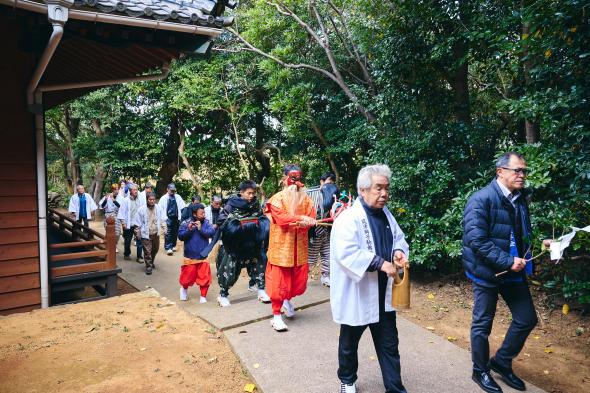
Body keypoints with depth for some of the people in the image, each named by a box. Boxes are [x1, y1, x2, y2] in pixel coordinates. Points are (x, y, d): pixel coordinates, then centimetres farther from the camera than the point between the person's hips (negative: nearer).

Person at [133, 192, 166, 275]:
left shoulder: (158, 208, 0)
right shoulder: (141, 209, -9)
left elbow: (163, 219, 9)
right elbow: (137, 223, -3)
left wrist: (163, 228, 1)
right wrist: (138, 233, -3)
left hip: (156, 233, 4)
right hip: (146, 234, -4)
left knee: (155, 249, 19)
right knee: (147, 251, -4)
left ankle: (152, 262, 42)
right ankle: (148, 266, 8)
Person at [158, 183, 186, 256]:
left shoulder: (178, 197, 8)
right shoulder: (164, 198, 3)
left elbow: (183, 207, 9)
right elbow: (160, 208, 3)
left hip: (176, 218, 3)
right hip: (168, 218, -3)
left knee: (175, 232, 11)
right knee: (168, 233, -10)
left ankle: (173, 246, 27)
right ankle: (168, 248, -8)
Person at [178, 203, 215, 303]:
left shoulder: (206, 222, -2)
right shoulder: (186, 223, -8)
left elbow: (212, 232, -14)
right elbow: (180, 236, -12)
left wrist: (201, 229, -22)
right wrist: (189, 229, -26)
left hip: (203, 256, 1)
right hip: (190, 256, -1)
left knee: (205, 277, 1)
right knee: (188, 277, 12)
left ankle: (203, 296, 19)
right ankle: (184, 288, 45)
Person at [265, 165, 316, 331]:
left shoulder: (305, 199, 9)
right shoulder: (277, 199, -5)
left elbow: (311, 219, -3)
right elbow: (281, 219, -19)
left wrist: (291, 222, -20)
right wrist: (300, 219, -24)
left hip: (299, 246, 5)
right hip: (281, 246, -4)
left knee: (300, 280, 11)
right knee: (279, 280, -2)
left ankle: (287, 300, 40)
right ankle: (276, 315, 10)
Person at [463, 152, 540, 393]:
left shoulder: (521, 198, 6)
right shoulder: (481, 200, -17)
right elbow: (477, 240, -24)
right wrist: (508, 261, -24)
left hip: (514, 270, 7)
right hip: (487, 272, -7)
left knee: (527, 319, 12)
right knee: (482, 323, 8)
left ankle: (501, 362, 33)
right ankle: (480, 371, 28)